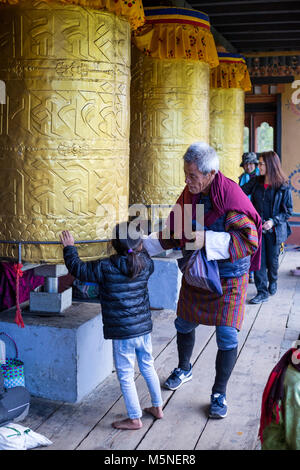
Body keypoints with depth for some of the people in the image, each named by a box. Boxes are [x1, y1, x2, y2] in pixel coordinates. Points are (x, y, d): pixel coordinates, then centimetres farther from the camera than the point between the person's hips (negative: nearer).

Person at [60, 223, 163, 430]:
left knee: (126, 376, 8)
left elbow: (78, 268, -5)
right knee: (148, 367, 23)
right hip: (144, 328, 6)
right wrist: (139, 247, 33)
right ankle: (157, 407, 37)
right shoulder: (145, 264, -3)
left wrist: (69, 248, 8)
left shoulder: (105, 268, -16)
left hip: (122, 334, -6)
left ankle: (135, 419, 19)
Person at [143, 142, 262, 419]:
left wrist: (206, 240, -33)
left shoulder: (232, 195, -23)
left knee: (226, 336, -4)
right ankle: (184, 369, 45)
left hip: (228, 277, -5)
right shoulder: (188, 195, -3)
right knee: (184, 324, 17)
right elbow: (172, 235, 7)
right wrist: (141, 245, -4)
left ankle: (219, 393, 16)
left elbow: (249, 240, -27)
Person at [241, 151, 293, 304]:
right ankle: (262, 292, 4)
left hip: (274, 230, -3)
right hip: (257, 227, 3)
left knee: (272, 260, 10)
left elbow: (289, 211, -5)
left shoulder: (283, 186, -8)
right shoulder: (256, 182, 4)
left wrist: (273, 221, -17)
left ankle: (273, 283, 38)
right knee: (258, 259, -3)